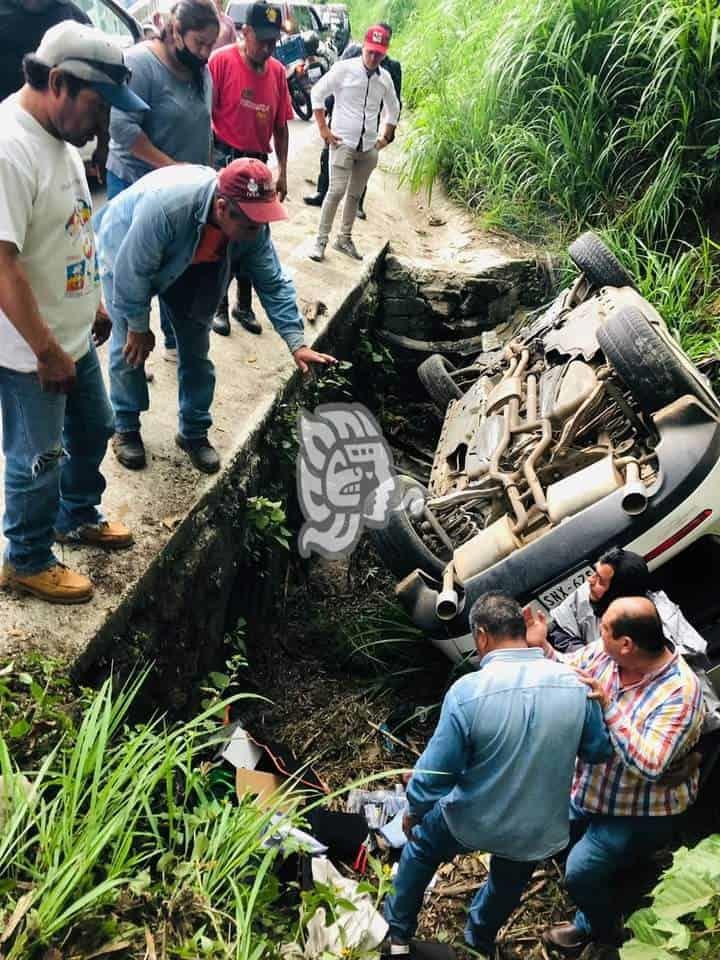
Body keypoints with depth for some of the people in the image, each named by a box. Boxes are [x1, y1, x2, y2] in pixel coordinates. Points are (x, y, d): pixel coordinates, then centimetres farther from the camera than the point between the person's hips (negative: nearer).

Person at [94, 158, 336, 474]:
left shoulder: (251, 221, -27)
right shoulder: (164, 206, -45)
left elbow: (273, 284, -18)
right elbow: (132, 273, -33)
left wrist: (297, 344, -26)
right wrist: (138, 327, -20)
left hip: (186, 264, 4)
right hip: (125, 255, -4)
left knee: (196, 347, 3)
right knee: (131, 348, -3)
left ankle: (194, 433, 19)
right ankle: (126, 429, 18)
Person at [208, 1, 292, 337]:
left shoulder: (278, 71, 3)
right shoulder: (222, 61, -11)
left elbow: (280, 125, 9)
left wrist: (282, 171, 7)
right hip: (223, 161, -5)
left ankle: (244, 305, 25)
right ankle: (218, 306, 14)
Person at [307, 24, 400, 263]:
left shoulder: (385, 77, 7)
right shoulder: (344, 68, -7)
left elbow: (393, 108, 23)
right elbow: (317, 94, -3)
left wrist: (385, 137, 15)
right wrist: (323, 129, -6)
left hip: (369, 147, 5)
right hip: (343, 142, -5)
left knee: (355, 194, 11)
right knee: (336, 191, -12)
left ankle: (344, 239, 23)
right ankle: (321, 240, -3)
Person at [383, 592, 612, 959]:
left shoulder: (468, 691, -27)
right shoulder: (576, 684, -17)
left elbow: (434, 773, -19)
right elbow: (600, 751, -1)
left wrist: (413, 812, 0)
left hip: (471, 822, -2)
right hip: (539, 830, 3)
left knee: (420, 850, 30)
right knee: (508, 883, 34)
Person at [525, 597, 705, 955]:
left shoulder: (679, 692, -32)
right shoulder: (604, 652, -15)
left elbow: (648, 766, -39)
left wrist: (609, 708, -41)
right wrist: (540, 647, -17)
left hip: (639, 813, -7)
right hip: (586, 788, 7)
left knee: (580, 874, -6)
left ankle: (601, 931, 28)